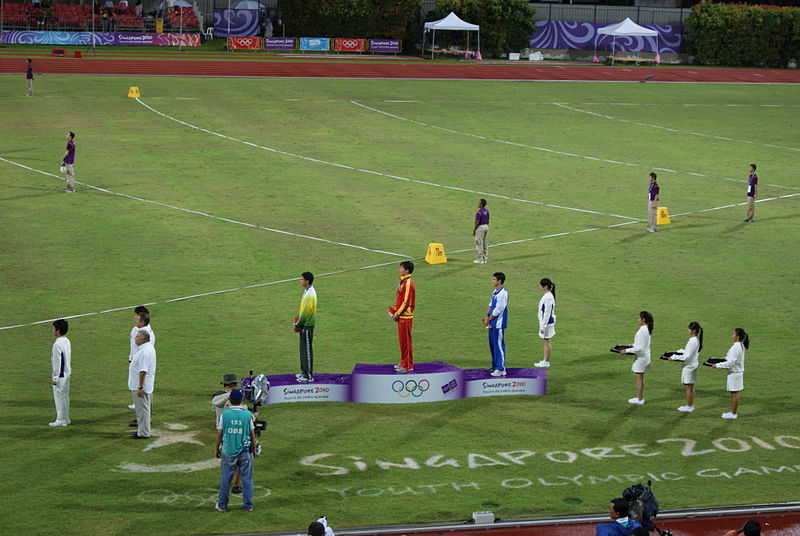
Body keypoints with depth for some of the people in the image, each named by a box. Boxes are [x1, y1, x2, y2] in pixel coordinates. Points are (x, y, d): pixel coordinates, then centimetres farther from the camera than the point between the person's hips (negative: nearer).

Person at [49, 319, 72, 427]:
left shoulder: (57, 344, -20)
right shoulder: (67, 342, 9)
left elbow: (57, 362, -20)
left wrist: (55, 378, -16)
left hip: (60, 374, -9)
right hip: (67, 373, 9)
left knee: (59, 397, -2)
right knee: (65, 397, 14)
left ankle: (60, 420, 2)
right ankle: (66, 419, 20)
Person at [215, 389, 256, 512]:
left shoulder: (224, 414, -6)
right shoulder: (248, 414, -6)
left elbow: (219, 434, -1)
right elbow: (252, 434, 0)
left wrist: (216, 449, 12)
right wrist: (253, 449, 14)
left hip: (228, 451, 0)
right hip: (245, 451, 0)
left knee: (225, 479, 9)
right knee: (246, 479, 8)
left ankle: (222, 505, 17)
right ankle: (248, 505, 12)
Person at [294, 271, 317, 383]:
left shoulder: (310, 294, -20)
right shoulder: (306, 292, 11)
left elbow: (306, 312, -20)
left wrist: (298, 325, -12)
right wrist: (297, 322, 10)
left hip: (307, 326, -10)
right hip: (304, 325, 10)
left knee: (307, 350, -4)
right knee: (303, 349, 16)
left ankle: (308, 376, 1)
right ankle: (304, 372, 25)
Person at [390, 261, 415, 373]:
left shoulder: (408, 284, -18)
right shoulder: (403, 281, 13)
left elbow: (406, 302, -20)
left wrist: (397, 314, -14)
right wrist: (394, 311, 10)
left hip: (405, 317, -10)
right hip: (401, 316, 10)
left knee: (406, 341, -4)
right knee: (402, 340, 15)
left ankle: (408, 366, 2)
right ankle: (404, 363, 24)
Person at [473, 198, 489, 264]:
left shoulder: (479, 212, -19)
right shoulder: (486, 211, 6)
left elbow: (477, 222, -20)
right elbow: (488, 221, 12)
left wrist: (474, 230, -11)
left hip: (480, 227, -8)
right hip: (486, 227, 8)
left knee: (479, 244, -2)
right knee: (485, 244, 12)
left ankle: (480, 259, -1)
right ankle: (485, 258, 15)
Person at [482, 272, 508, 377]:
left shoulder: (503, 293, -18)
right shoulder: (495, 291, 11)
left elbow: (498, 310, -18)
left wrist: (489, 319, -10)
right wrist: (487, 316, 3)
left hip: (498, 324, -10)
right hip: (492, 323, 10)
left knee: (499, 345, -7)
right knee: (492, 344, 17)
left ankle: (501, 369, -4)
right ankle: (495, 366, 28)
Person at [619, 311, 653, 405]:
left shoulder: (642, 331, -23)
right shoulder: (647, 329, 7)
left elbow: (640, 348, -24)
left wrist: (627, 351, -20)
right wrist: (632, 345, 16)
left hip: (641, 356, -10)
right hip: (645, 356, 10)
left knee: (639, 378, 0)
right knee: (641, 377, 17)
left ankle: (639, 399, 7)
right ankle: (641, 397, 25)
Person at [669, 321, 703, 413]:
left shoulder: (692, 341, -22)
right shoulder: (697, 340, 7)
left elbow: (687, 356, -24)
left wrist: (674, 358, -20)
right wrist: (679, 351, 13)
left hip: (688, 366, -9)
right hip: (693, 365, 9)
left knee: (687, 386, 0)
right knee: (691, 386, 16)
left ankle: (688, 407, 6)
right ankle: (691, 405, 22)